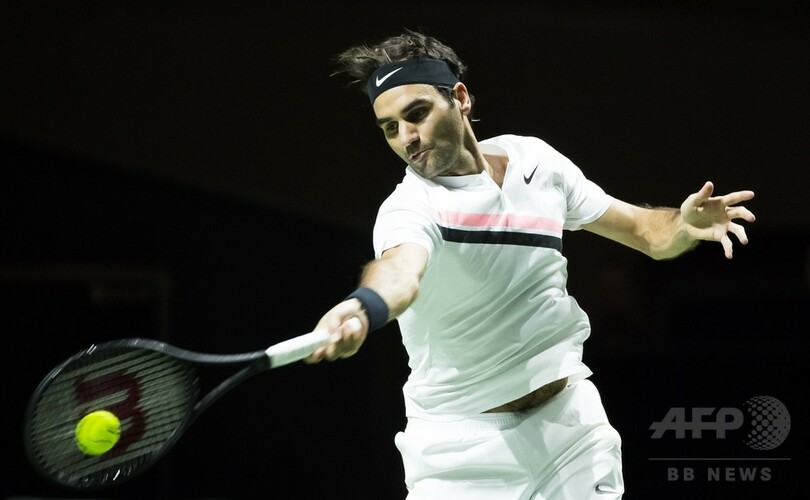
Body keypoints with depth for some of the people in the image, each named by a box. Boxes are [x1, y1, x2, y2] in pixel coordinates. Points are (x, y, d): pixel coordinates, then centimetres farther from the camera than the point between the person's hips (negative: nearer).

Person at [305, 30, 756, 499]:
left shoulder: (534, 158, 0)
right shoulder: (409, 209, -19)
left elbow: (644, 230, 10)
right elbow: (401, 268, -43)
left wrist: (686, 224, -14)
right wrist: (363, 308, -67)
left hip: (571, 422, 4)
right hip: (462, 451, -4)